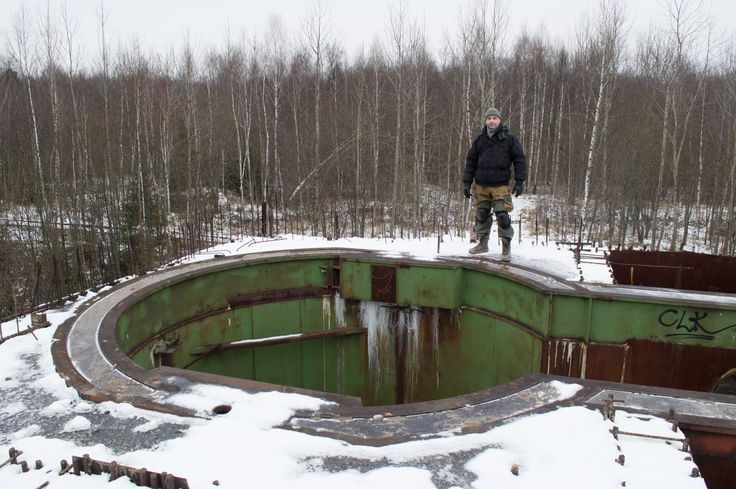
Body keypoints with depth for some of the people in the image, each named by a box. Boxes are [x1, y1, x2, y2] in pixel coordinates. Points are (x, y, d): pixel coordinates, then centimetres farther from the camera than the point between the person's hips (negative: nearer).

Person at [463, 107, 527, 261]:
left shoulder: (509, 138, 1)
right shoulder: (479, 140, 9)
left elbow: (520, 160, 2)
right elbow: (470, 162, 13)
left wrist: (519, 181, -5)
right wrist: (466, 183, 8)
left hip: (500, 186, -3)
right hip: (481, 186, 4)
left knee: (503, 216, -9)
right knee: (481, 215, 9)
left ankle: (506, 248, 1)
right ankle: (482, 243, 25)